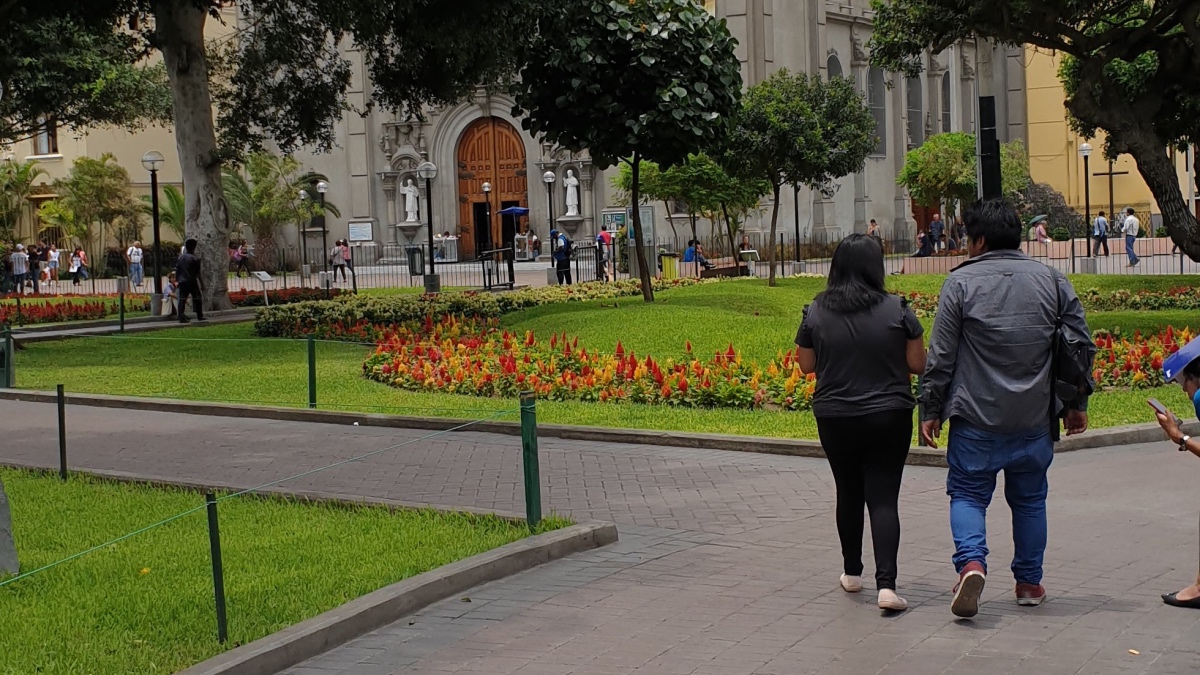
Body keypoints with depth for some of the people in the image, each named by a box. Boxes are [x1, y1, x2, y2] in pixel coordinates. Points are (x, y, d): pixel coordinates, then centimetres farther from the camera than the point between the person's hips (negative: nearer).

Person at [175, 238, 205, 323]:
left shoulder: (180, 258, 8)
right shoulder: (195, 259, -7)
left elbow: (177, 271, 10)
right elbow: (198, 273, -8)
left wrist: (177, 280, 19)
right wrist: (202, 283, -4)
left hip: (182, 282, 4)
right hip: (192, 282, -4)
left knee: (182, 299, 1)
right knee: (197, 299, 8)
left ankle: (181, 317, -8)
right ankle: (200, 316, 14)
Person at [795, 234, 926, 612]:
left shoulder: (816, 312, -4)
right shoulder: (896, 310, -9)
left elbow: (806, 365, 5)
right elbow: (918, 364, -4)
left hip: (835, 419, 2)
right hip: (888, 417, -2)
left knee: (849, 494, 19)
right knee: (883, 498, 0)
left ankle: (852, 573, 30)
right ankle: (886, 584, -11)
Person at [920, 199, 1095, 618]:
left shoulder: (961, 282, -7)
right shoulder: (1052, 281, 4)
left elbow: (941, 356, -7)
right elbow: (1082, 346, 7)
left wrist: (931, 411, 2)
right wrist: (1076, 403, 17)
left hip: (977, 418, -3)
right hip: (1036, 419, 3)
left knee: (968, 493, 7)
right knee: (1029, 498, 16)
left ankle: (971, 561, -17)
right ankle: (1029, 583, 22)